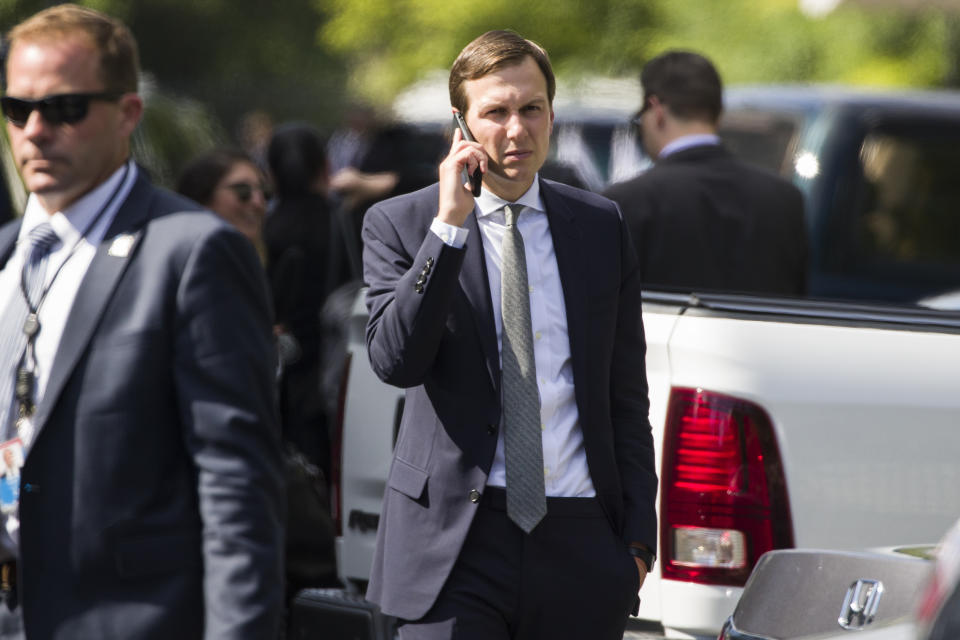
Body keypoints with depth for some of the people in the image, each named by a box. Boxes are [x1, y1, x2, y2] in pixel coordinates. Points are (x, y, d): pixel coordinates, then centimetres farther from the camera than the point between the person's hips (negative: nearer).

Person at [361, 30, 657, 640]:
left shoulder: (602, 225, 11)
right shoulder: (400, 225, 2)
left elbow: (626, 394, 13)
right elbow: (396, 360, -13)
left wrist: (638, 534, 8)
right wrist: (449, 224, -17)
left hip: (581, 541, 3)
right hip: (456, 543, -3)